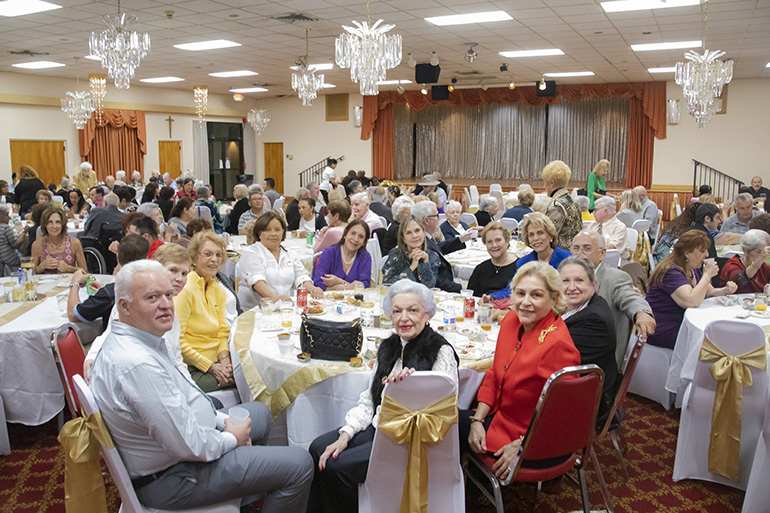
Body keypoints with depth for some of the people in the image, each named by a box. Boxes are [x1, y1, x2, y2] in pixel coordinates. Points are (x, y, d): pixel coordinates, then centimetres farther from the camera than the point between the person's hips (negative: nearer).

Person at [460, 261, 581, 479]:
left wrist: (520, 445, -21)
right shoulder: (512, 319, -4)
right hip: (499, 413, 7)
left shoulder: (558, 345, -29)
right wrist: (478, 420, -4)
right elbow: (495, 375, 5)